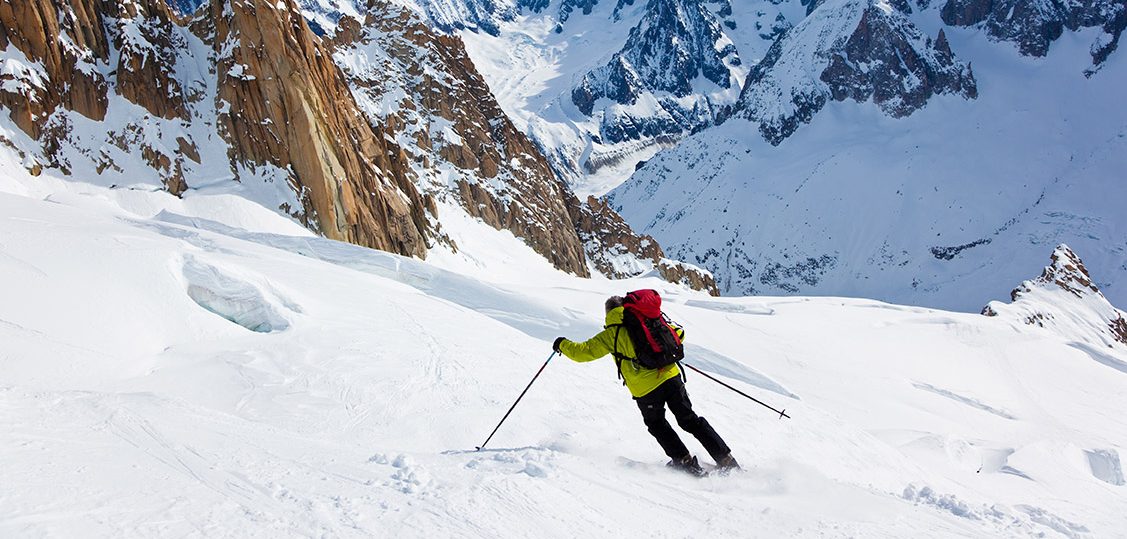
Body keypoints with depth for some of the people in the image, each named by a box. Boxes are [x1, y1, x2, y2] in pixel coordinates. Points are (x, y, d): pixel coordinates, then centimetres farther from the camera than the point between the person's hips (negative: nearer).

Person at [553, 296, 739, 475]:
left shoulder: (611, 334, 2)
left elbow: (583, 352, 2)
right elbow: (678, 334, 18)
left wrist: (562, 344, 20)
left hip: (645, 390, -3)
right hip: (670, 377, 3)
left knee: (657, 425, 24)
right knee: (690, 420, 16)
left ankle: (685, 461, 16)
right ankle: (725, 459, 12)